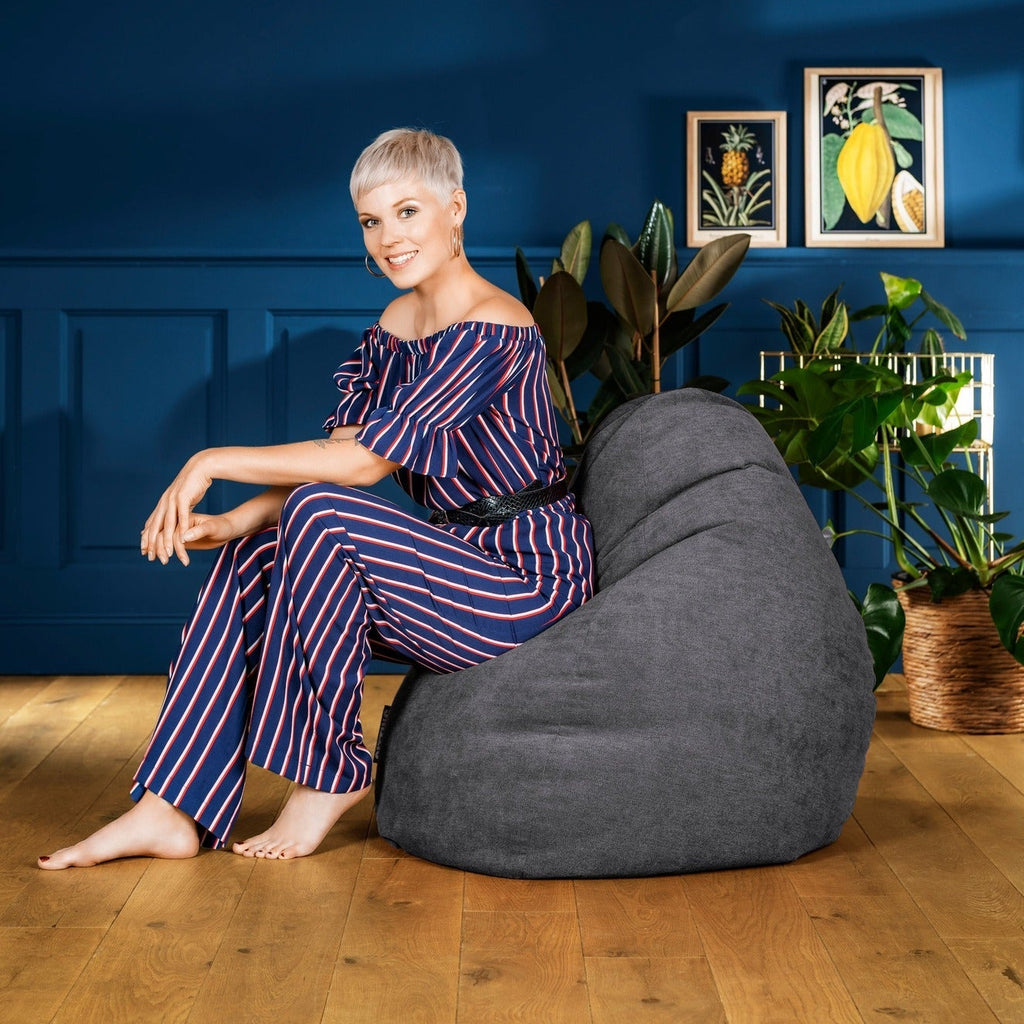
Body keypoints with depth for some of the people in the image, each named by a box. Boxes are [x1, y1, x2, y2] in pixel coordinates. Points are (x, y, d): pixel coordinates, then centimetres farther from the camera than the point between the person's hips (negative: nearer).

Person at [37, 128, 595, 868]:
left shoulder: (493, 329, -20)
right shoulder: (395, 324, 9)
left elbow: (366, 459, -24)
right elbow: (337, 452, 4)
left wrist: (214, 462, -17)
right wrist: (237, 521, -13)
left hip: (533, 581, -9)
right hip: (460, 564, 9)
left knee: (320, 515, -25)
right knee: (254, 559, -5)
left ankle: (331, 775, -10)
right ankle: (172, 811, -5)